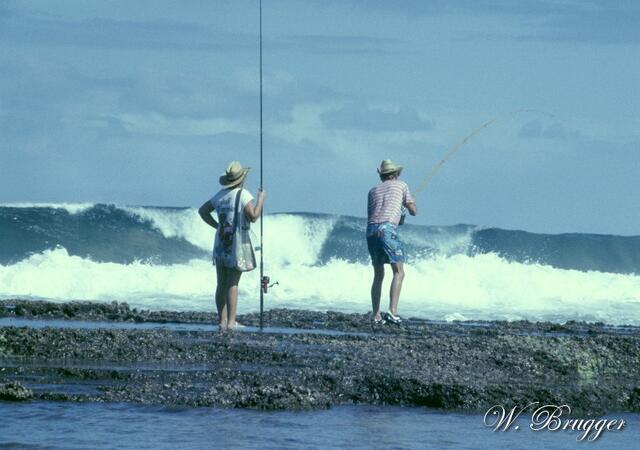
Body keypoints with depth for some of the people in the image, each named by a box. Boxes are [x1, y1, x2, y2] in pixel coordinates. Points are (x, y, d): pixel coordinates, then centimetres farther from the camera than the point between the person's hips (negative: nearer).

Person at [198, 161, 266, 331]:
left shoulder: (220, 195, 8)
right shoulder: (243, 195, -12)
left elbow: (202, 211, 16)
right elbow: (253, 216, -21)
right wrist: (261, 199, -8)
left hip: (221, 242, 6)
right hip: (237, 244, -6)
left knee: (222, 284, 7)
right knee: (232, 284, -5)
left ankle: (223, 322, 7)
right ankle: (231, 322, -8)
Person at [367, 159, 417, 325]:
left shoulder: (373, 190, 23)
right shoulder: (401, 185, 14)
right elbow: (413, 211, 15)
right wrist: (409, 206, 38)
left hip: (371, 230, 5)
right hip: (387, 228, -5)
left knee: (378, 275, 14)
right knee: (399, 272, -4)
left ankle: (376, 316, 10)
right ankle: (392, 311, -20)